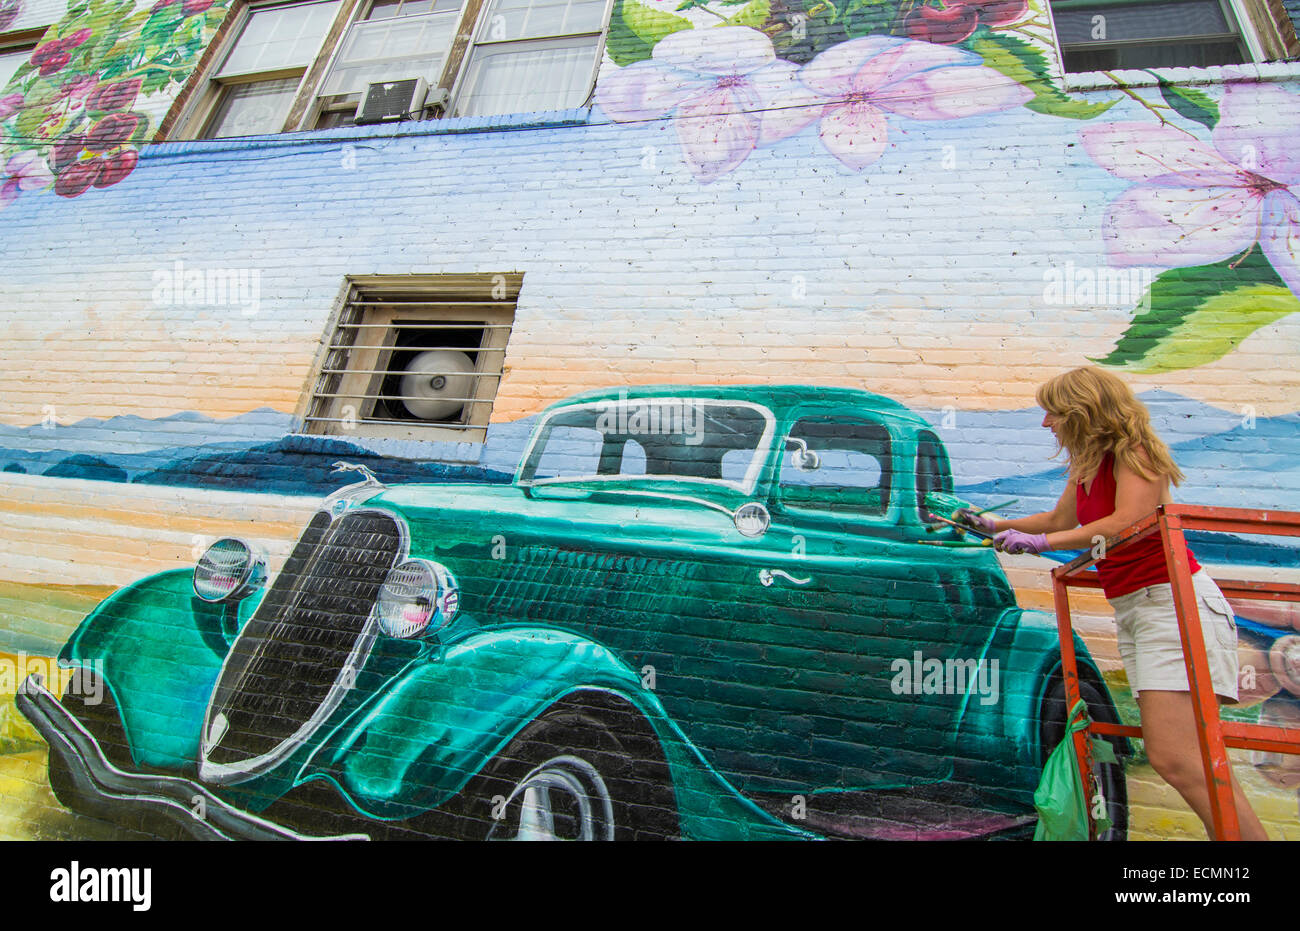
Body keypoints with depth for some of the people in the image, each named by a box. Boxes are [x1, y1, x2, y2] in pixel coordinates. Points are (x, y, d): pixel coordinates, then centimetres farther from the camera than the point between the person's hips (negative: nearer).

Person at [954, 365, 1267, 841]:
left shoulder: (1133, 451, -8)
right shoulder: (1086, 467, 16)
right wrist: (992, 524, 32)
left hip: (1173, 600, -9)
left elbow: (1126, 522, -22)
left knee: (1174, 756, -17)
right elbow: (1057, 519, 29)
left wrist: (1040, 542, -20)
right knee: (1178, 754, 6)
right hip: (1132, 607, 9)